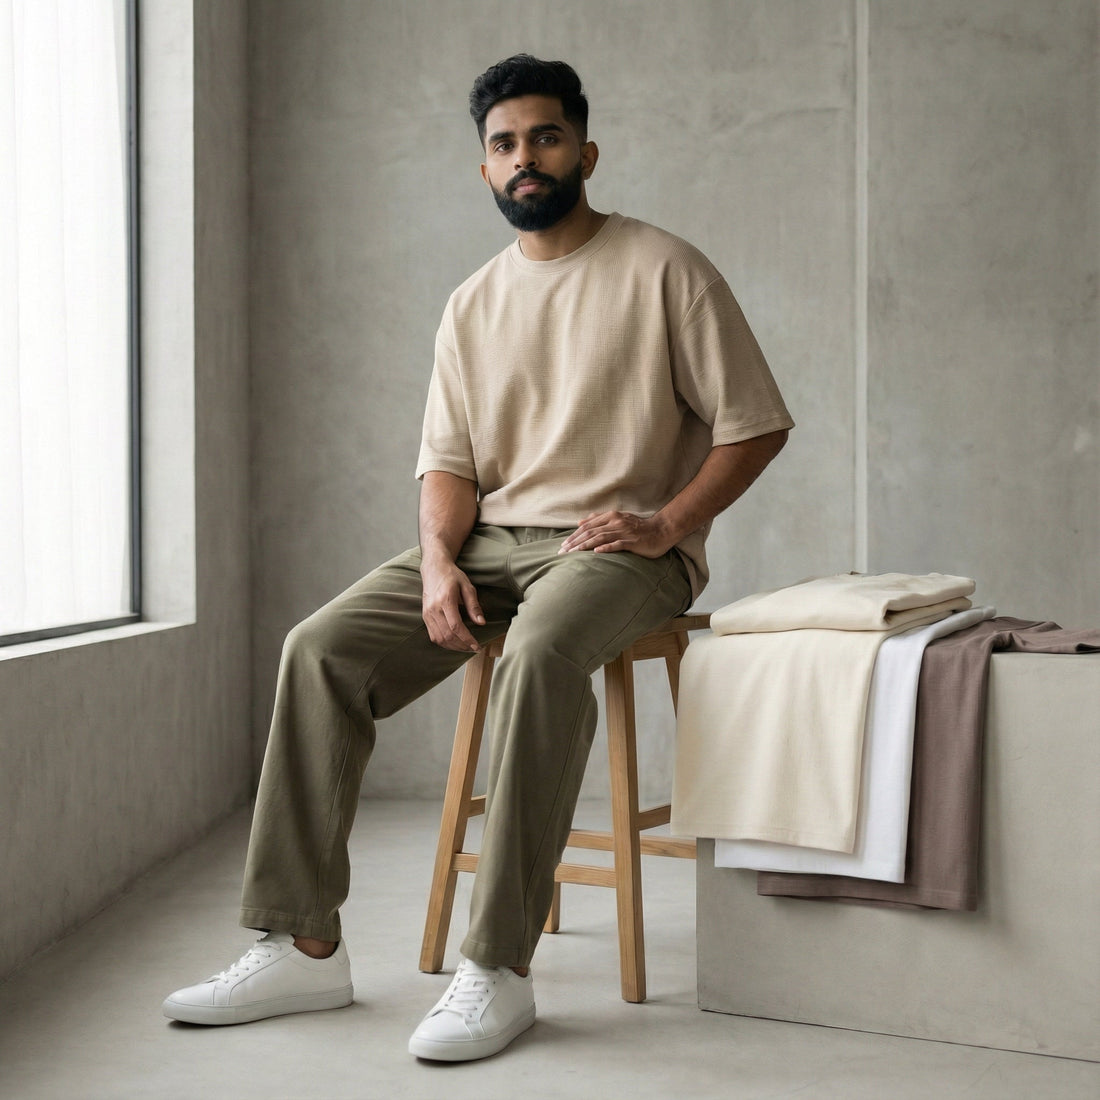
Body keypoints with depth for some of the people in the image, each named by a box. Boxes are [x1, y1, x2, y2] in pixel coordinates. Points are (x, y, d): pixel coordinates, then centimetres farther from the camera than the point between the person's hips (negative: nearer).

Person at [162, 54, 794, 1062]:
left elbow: (754, 424, -1)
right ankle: (303, 948, -14)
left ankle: (499, 970, -32)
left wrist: (664, 523, -14)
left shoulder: (663, 270, 0)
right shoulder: (473, 305, 15)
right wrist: (439, 561, -9)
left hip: (620, 547, -5)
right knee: (321, 648, -17)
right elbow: (447, 461, 12)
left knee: (540, 652, -38)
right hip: (490, 539, 5)